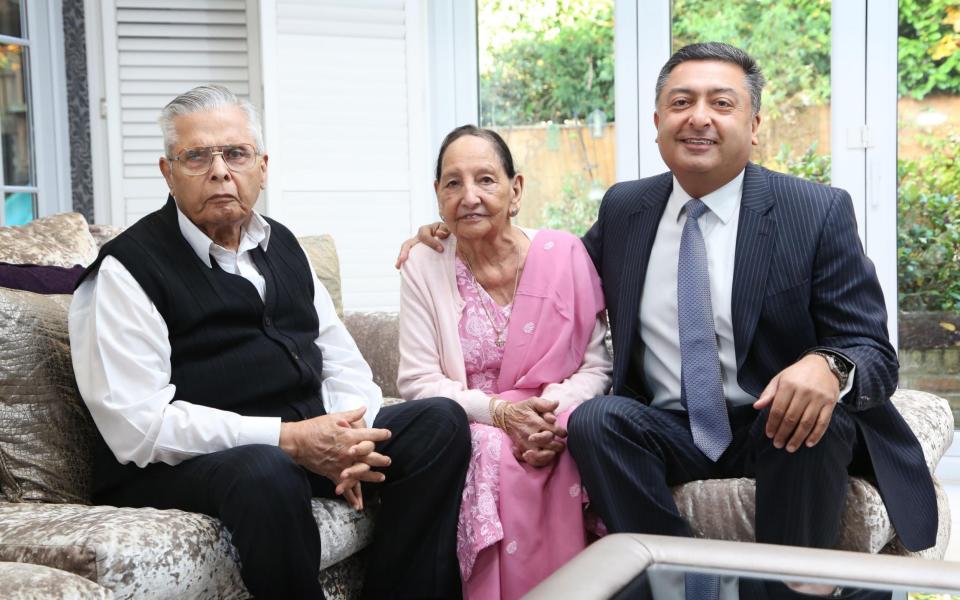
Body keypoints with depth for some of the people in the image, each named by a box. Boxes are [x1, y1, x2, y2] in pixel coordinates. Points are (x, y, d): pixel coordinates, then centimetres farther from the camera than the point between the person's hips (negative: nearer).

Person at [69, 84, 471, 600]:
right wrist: (288, 438, -22)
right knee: (267, 473, -38)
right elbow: (137, 425, -17)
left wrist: (347, 439, -8)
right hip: (183, 464, -7)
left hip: (308, 440, 7)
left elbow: (341, 359, 16)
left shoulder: (281, 245, 14)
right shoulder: (128, 268, -8)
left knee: (440, 421, -7)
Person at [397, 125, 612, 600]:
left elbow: (596, 364, 0)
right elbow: (418, 381, -4)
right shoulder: (424, 267, 1)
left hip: (555, 425, 1)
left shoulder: (564, 255, 0)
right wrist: (499, 411, -18)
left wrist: (554, 412, -20)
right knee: (494, 457, -33)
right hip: (468, 429, 0)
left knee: (566, 461, -32)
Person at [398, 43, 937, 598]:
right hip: (669, 431, 3)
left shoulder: (819, 212, -6)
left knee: (819, 410, -33)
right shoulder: (624, 208, 6)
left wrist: (828, 367, -34)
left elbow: (875, 355, -9)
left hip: (777, 426, -2)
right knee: (595, 419, -25)